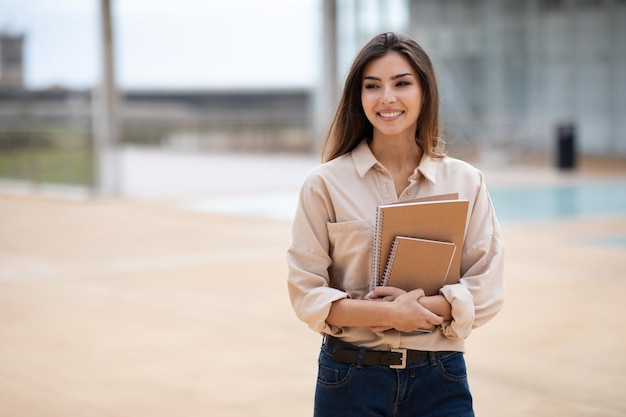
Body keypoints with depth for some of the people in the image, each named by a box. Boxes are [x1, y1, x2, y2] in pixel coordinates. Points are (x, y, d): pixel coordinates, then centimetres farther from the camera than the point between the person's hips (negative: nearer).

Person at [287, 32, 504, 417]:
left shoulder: (466, 182, 2)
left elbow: (487, 291, -1)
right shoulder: (326, 184, -3)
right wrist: (389, 314, -18)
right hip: (351, 381, -1)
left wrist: (420, 307, -16)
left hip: (439, 380, 1)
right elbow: (306, 294, -6)